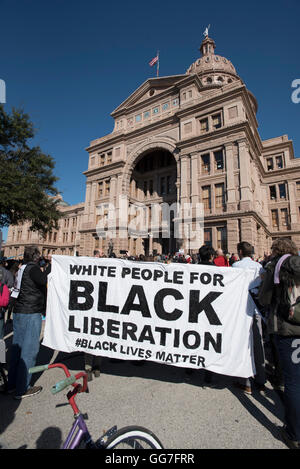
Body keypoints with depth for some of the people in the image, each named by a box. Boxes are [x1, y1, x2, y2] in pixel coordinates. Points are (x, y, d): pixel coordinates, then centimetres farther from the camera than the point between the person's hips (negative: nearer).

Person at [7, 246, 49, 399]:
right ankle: (22, 389, 9)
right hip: (31, 313, -9)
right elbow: (46, 281, -21)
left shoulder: (22, 268, 13)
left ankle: (12, 384, 29)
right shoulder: (33, 268, -13)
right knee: (29, 350, 0)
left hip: (19, 312, 9)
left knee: (17, 347, 16)